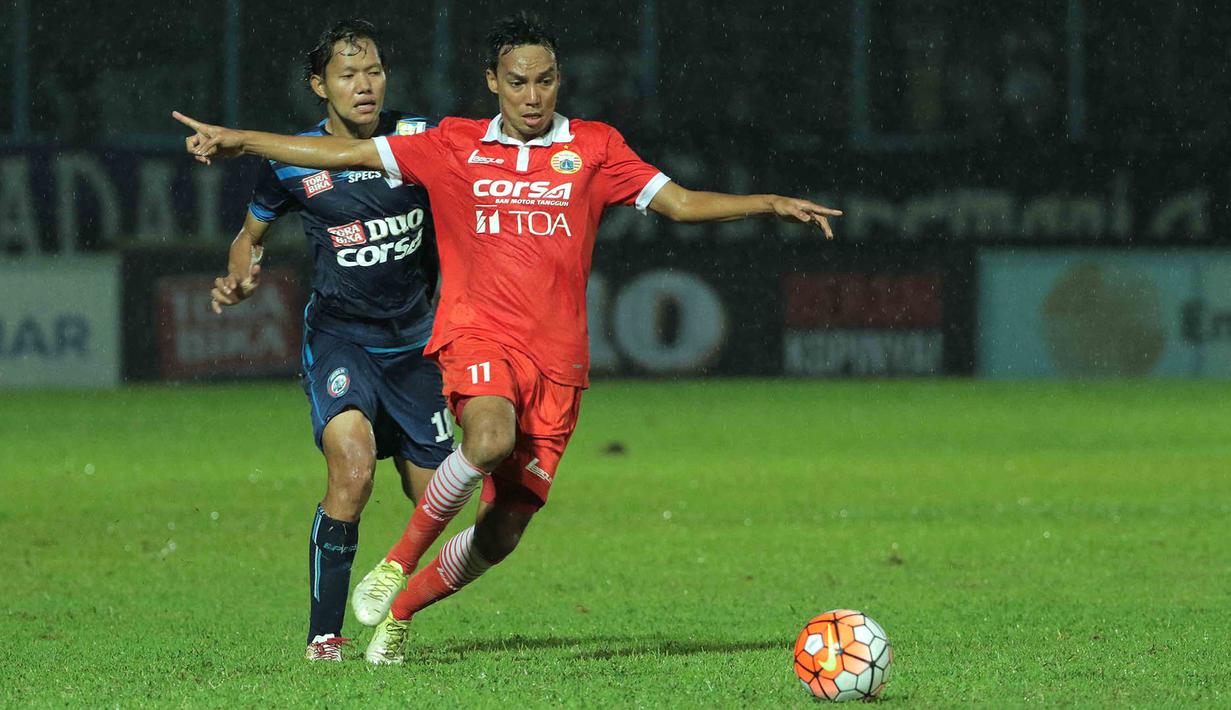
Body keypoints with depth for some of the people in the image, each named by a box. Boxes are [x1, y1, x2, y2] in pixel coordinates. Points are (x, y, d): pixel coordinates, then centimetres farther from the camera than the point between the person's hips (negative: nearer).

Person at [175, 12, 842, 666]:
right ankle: (399, 559, -16)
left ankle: (402, 607, 26)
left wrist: (773, 204, -5)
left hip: (557, 357, 2)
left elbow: (681, 203, 9)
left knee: (504, 531, 1)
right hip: (478, 334, -2)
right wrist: (239, 140, 10)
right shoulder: (455, 146, 10)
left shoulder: (594, 148, 10)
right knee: (490, 439, -36)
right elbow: (344, 154, 13)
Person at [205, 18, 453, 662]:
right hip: (337, 336, -3)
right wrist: (240, 281, -9)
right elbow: (253, 233, 12)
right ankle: (324, 634, -20)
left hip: (412, 340, 3)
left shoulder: (420, 139, -4)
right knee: (353, 468, -28)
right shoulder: (291, 162, -7)